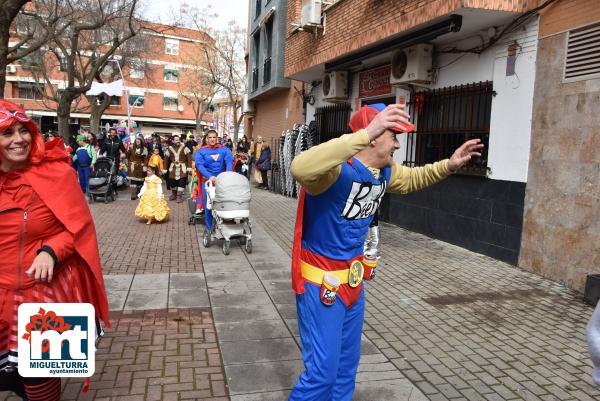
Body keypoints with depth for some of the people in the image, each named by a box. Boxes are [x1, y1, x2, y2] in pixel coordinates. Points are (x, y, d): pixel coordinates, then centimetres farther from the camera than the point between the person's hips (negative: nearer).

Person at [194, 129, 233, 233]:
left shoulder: (224, 150, 2)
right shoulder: (201, 151, 0)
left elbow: (229, 162, -9)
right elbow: (199, 165, -12)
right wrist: (210, 176, -25)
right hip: (207, 180, -1)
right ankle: (209, 228, 13)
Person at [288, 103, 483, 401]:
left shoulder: (384, 171, 0)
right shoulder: (338, 170, -28)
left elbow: (412, 178, 21)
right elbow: (301, 168, -51)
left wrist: (449, 165, 4)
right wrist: (366, 133, -54)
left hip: (353, 277, 9)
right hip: (321, 280, -8)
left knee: (347, 362, 21)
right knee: (323, 371, -1)